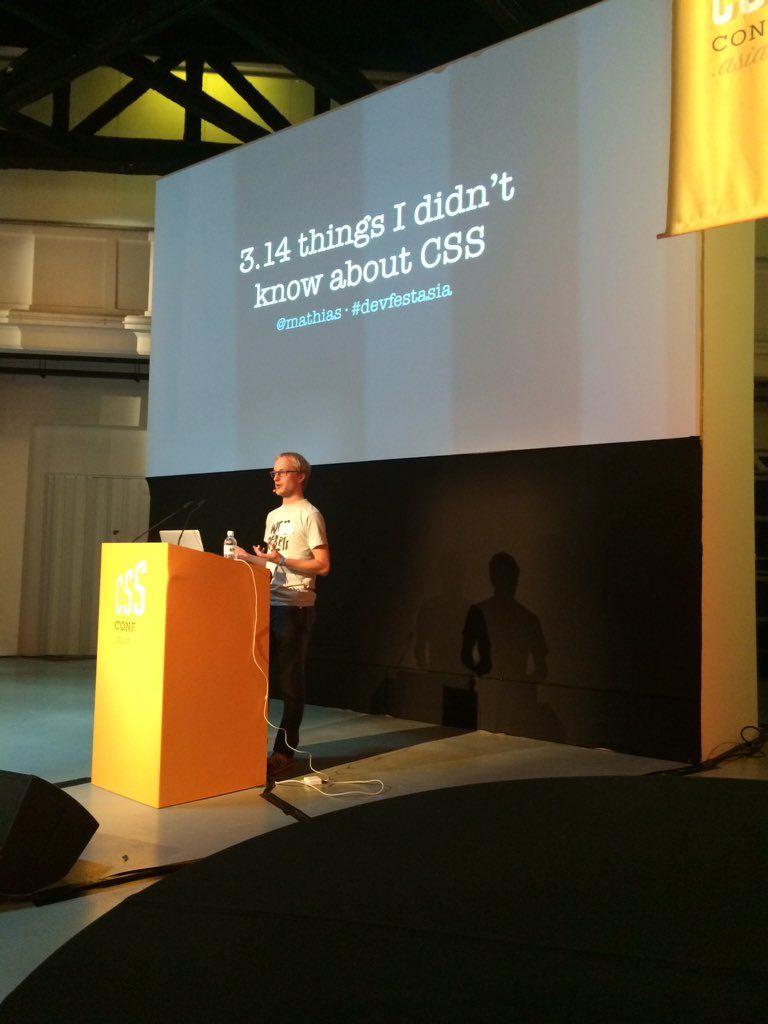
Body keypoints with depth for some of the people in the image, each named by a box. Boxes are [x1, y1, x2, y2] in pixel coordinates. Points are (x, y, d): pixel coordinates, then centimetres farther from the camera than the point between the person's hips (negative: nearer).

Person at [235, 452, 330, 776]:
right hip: (267, 604, 8)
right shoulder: (273, 516, 19)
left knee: (289, 679, -3)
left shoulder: (309, 515, -7)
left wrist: (281, 560, -20)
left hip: (294, 607, -8)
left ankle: (284, 751, 4)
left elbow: (323, 565, -13)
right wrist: (248, 558, 7)